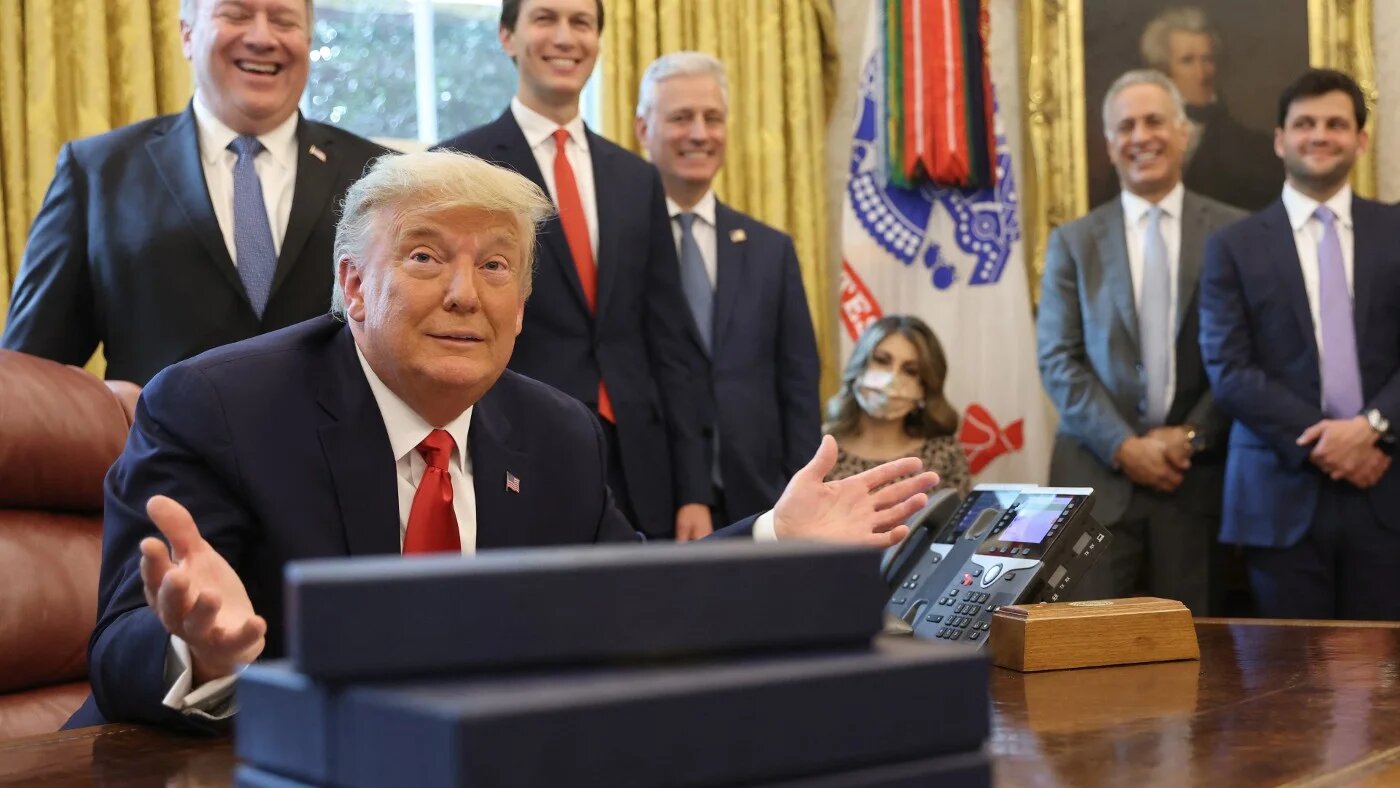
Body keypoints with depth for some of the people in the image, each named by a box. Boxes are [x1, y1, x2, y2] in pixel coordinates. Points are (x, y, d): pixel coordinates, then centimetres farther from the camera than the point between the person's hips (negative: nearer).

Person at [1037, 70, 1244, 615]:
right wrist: (1124, 446, -8)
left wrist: (1193, 436, -8)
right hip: (1097, 474, 0)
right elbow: (1058, 360, 2)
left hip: (1199, 475, 0)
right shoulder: (1073, 242, 9)